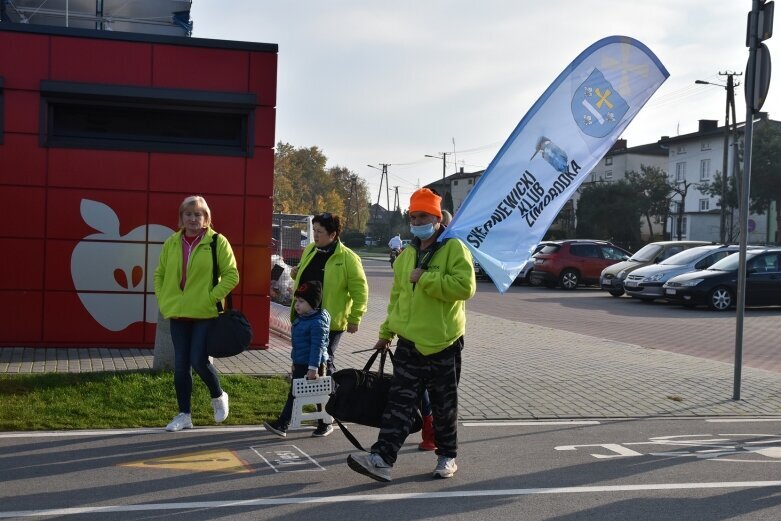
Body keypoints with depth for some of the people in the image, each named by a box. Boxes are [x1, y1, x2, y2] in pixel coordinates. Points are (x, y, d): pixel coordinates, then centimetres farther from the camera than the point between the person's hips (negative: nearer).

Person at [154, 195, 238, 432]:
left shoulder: (217, 242, -5)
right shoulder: (171, 243, 7)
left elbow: (232, 275, -6)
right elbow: (159, 274, 17)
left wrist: (212, 297, -12)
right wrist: (163, 301, 6)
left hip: (206, 314, -4)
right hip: (178, 315, 4)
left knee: (199, 361, -9)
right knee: (180, 366, 6)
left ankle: (218, 396, 21)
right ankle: (184, 415, 17)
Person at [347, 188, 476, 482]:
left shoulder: (454, 249, -8)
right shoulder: (407, 255, 13)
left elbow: (465, 286, -23)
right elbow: (397, 296, 22)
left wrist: (426, 278, -20)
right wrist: (386, 332, 24)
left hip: (443, 343, -5)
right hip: (409, 342, 5)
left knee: (444, 405, 8)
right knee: (400, 402, -1)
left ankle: (447, 457, 23)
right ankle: (382, 458, -7)